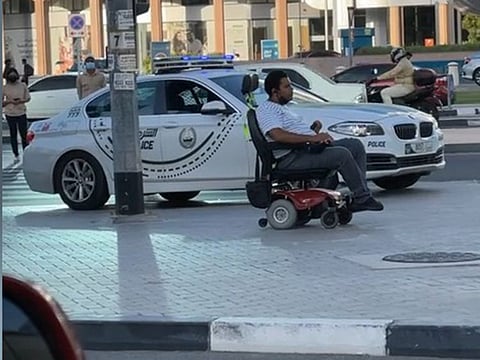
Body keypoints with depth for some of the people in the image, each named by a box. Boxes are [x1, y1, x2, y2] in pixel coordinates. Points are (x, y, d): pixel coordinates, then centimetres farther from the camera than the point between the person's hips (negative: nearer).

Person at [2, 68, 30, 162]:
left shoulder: (22, 86, 2)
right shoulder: (5, 88, 0)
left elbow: (28, 98, 10)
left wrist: (21, 101, -11)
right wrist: (9, 101, -16)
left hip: (21, 113, 0)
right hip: (10, 114, 0)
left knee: (24, 135, -3)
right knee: (13, 135, 6)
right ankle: (16, 155, 13)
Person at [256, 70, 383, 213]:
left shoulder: (282, 107, 27)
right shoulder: (265, 110, -7)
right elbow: (278, 135, -25)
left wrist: (314, 129, 7)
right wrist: (312, 138, -28)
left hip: (310, 148, 11)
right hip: (291, 159, -11)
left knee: (356, 145, 2)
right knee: (342, 154, -28)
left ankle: (359, 199, -6)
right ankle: (362, 197, -16)